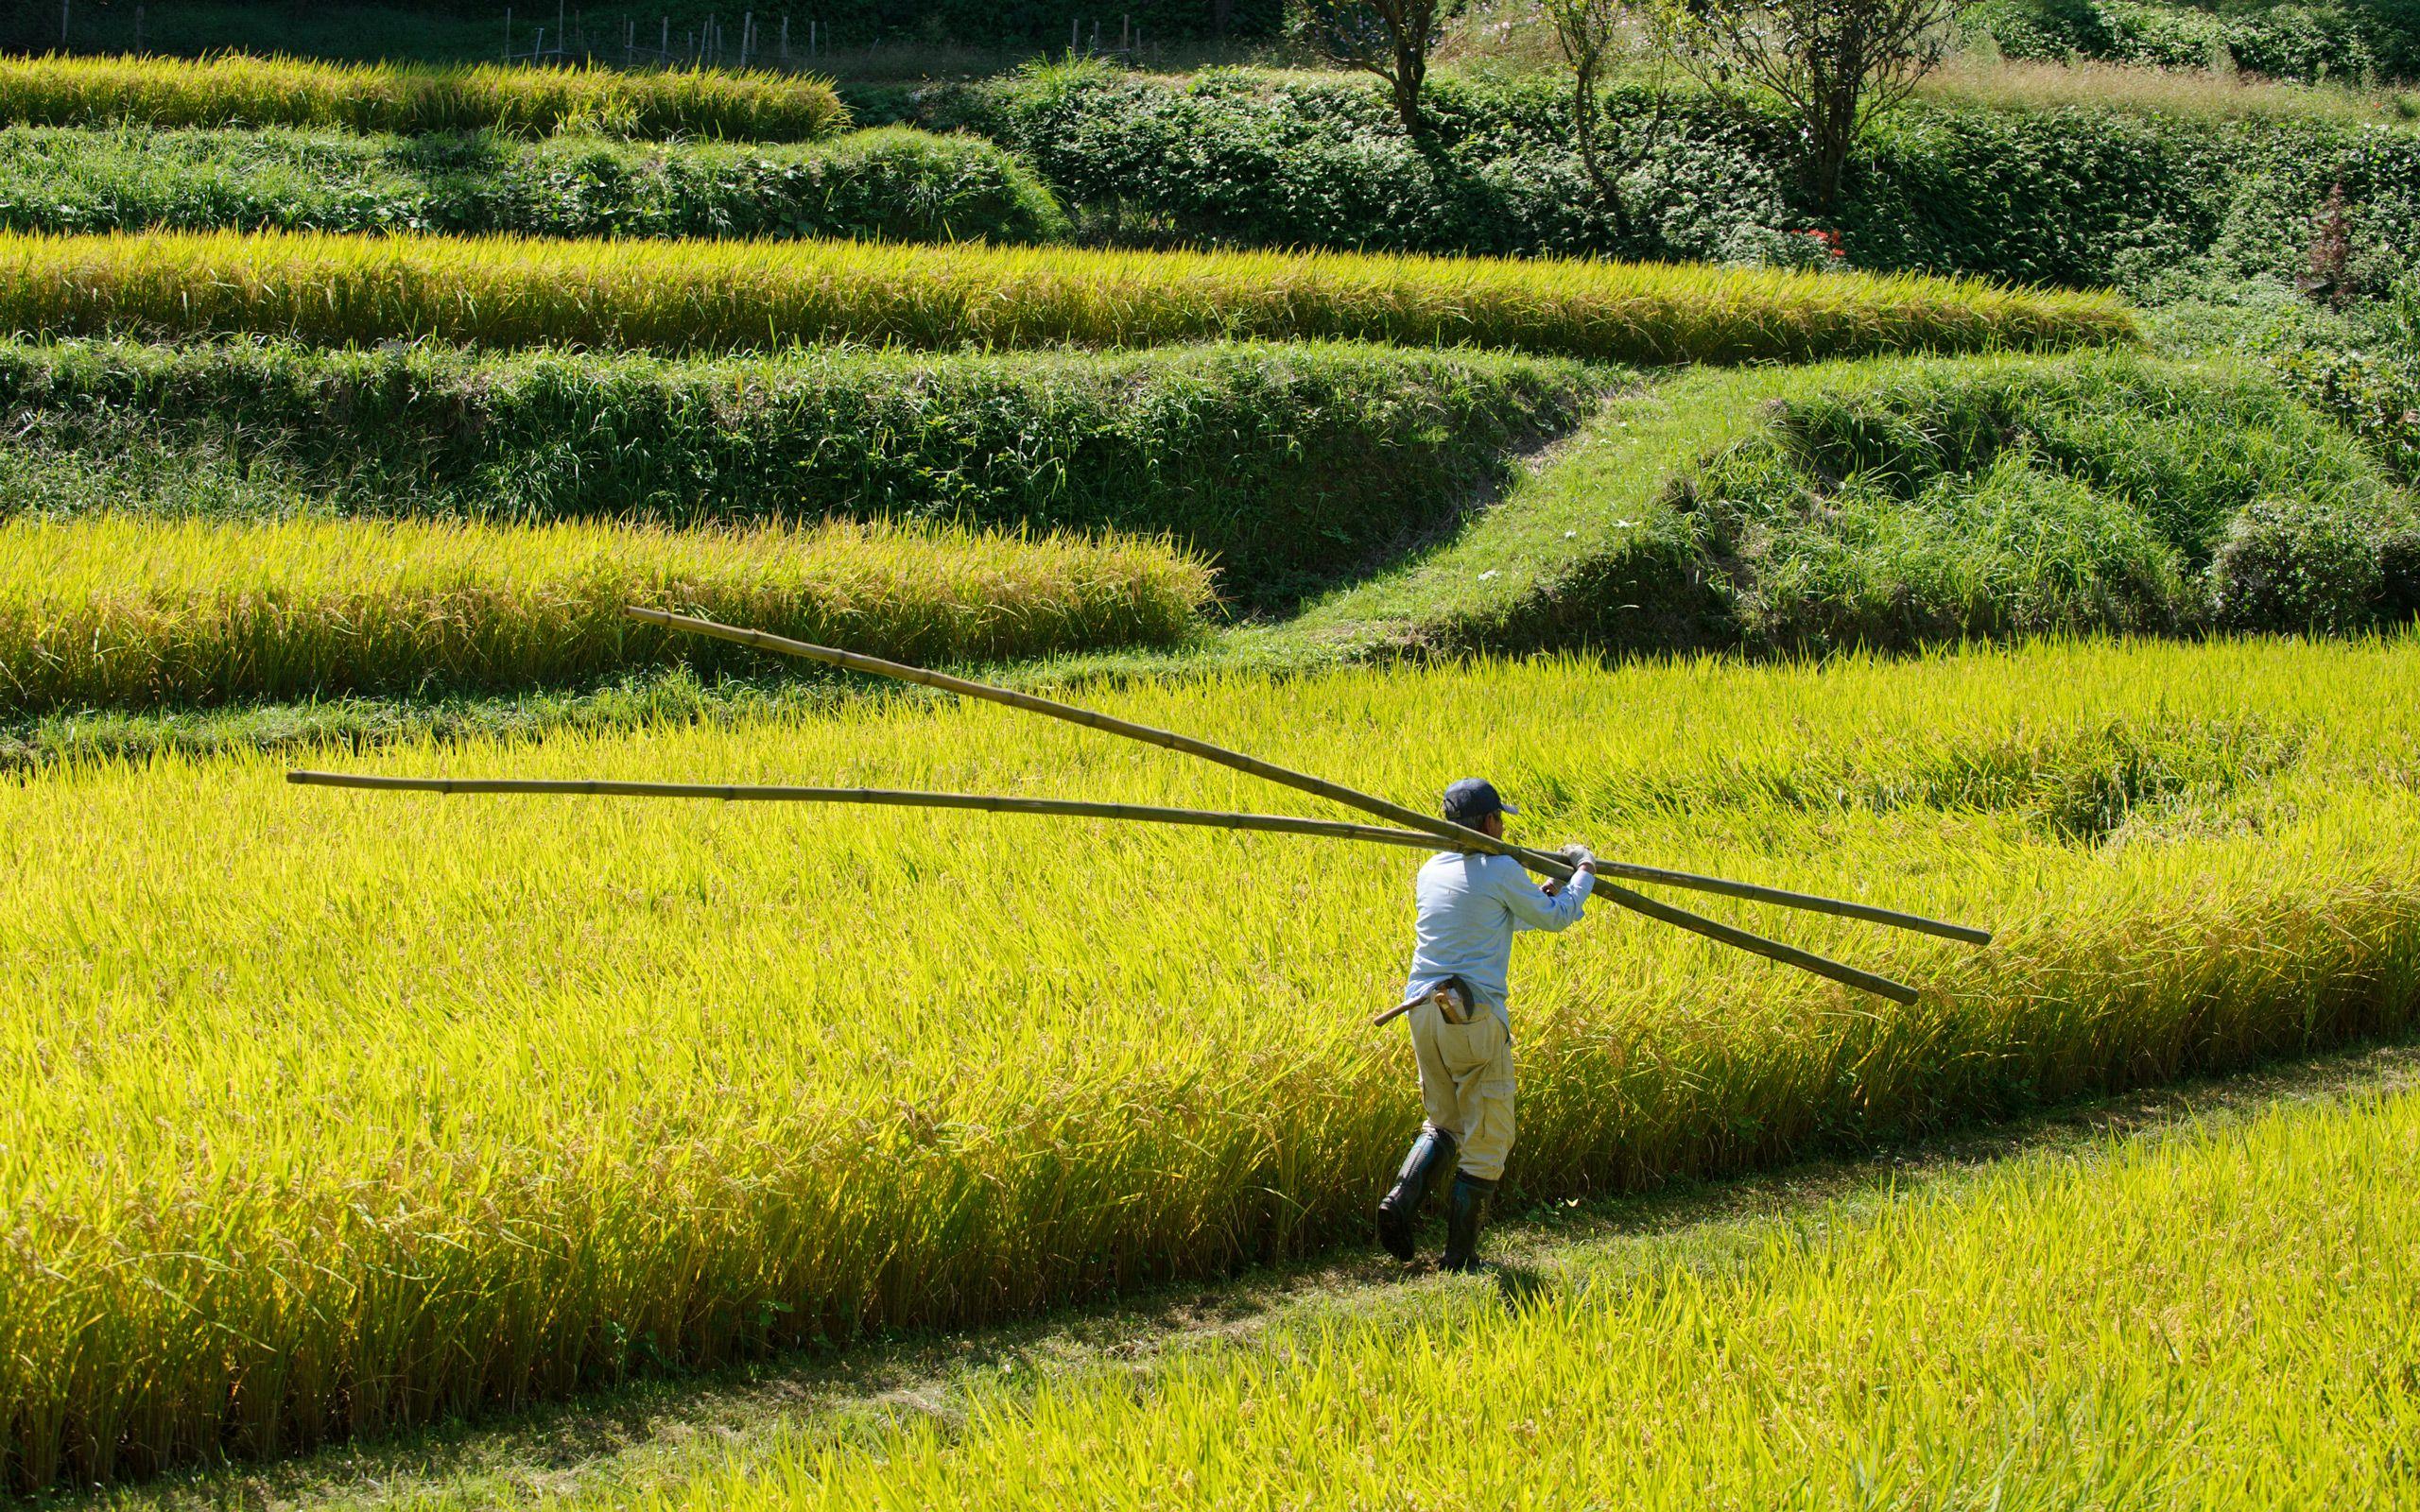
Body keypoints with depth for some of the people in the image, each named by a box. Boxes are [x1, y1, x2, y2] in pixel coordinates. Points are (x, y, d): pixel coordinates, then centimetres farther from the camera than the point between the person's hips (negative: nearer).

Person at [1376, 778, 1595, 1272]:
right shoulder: (1502, 870, -7)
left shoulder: (1431, 872, 13)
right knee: (1487, 1138, 5)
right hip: (1476, 1016, -6)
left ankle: (1401, 1200, -4)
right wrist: (1584, 873, 24)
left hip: (1424, 1009, 6)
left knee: (1443, 1124, 21)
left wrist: (1544, 895, 36)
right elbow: (1556, 918, 8)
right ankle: (1460, 1257, 6)